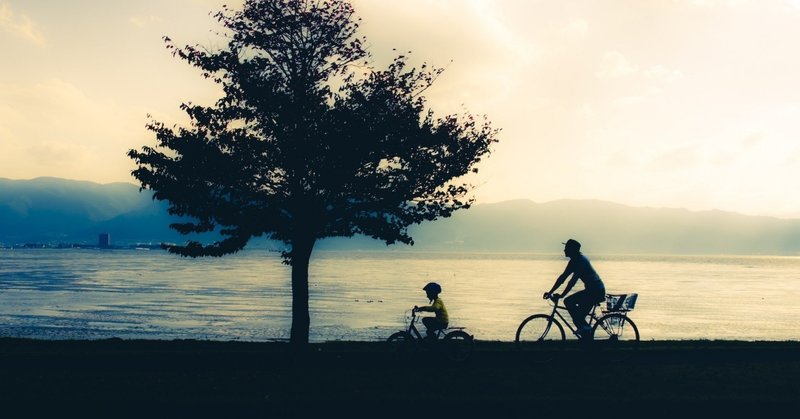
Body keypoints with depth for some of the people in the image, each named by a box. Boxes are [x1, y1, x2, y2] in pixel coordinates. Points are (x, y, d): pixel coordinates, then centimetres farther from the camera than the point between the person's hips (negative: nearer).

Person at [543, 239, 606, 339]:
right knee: (580, 316, 11)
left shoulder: (580, 261, -18)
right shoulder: (575, 260, 11)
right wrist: (550, 292, 9)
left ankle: (584, 328, -12)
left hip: (595, 290, -10)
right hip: (597, 290, 10)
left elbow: (573, 281, -26)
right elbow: (563, 277, 12)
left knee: (568, 301, -18)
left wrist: (561, 295, -27)